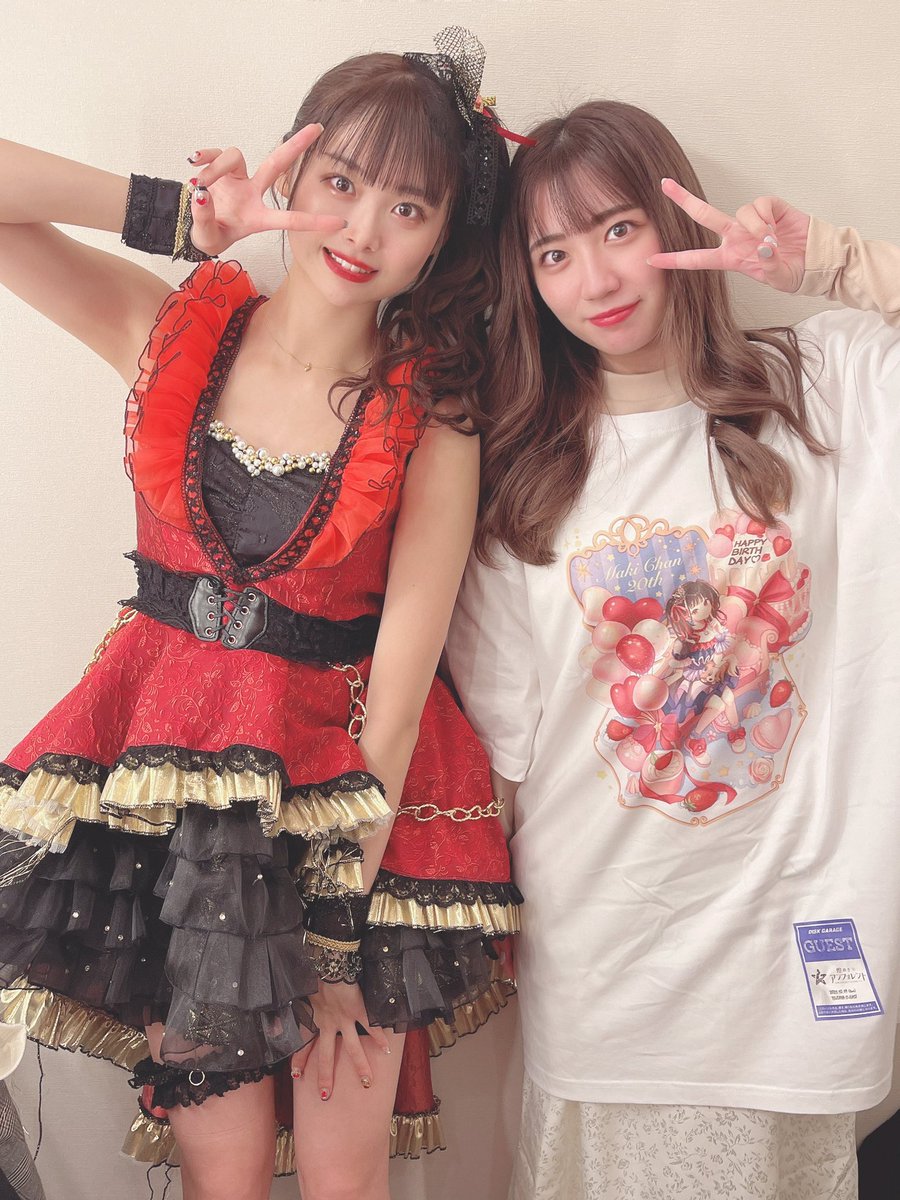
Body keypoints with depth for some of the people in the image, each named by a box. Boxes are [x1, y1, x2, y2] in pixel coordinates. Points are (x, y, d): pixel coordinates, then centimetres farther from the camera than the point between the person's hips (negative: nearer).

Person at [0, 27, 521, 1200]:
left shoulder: (432, 427, -7)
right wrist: (190, 213, -12)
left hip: (347, 798, -1)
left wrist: (339, 934, -10)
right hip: (165, 771, 2)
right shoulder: (173, 332, 0)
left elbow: (398, 695, -10)